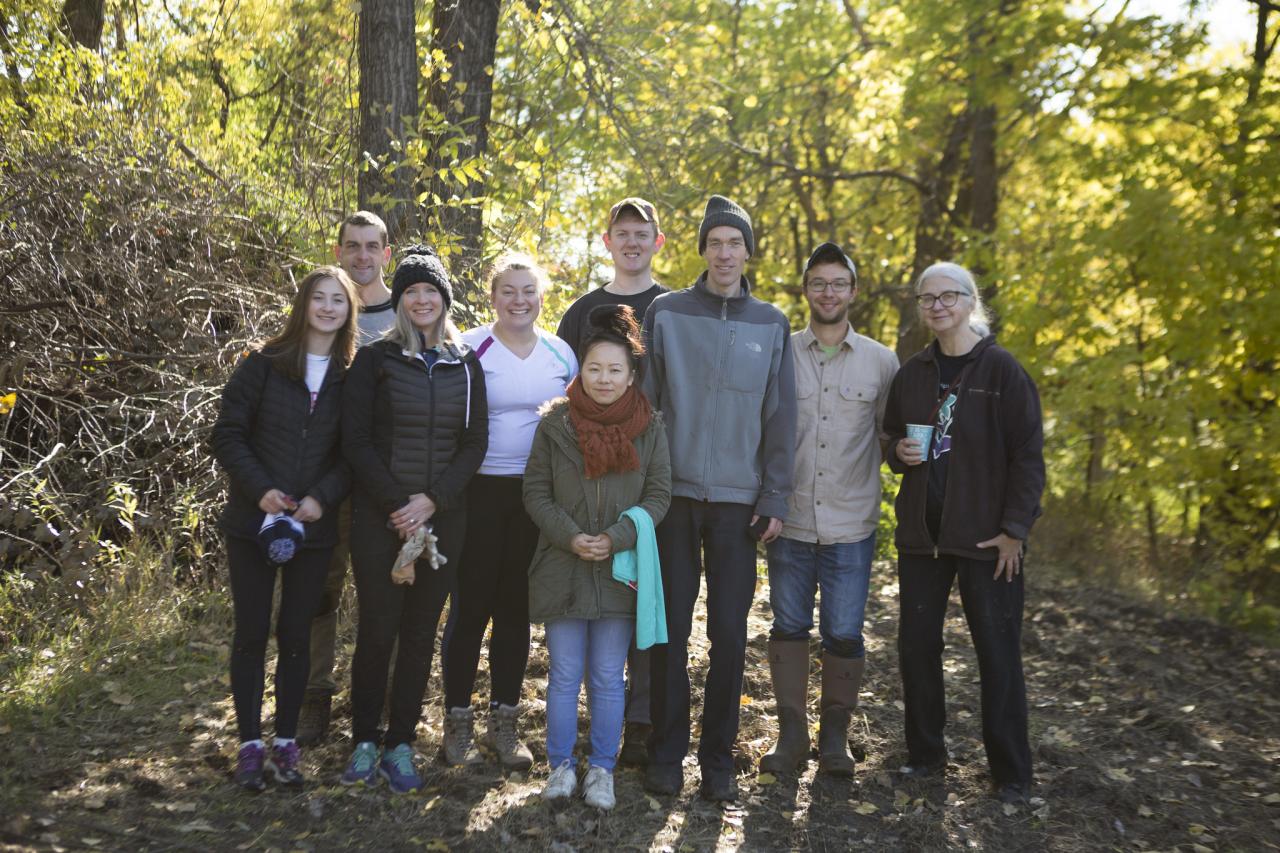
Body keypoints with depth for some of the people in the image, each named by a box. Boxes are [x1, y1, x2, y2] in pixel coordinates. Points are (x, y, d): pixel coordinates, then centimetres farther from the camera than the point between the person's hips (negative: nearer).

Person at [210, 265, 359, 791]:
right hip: (252, 523, -1)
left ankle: (285, 744, 19)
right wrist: (260, 490, -14)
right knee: (251, 633, 5)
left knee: (296, 634, 8)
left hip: (314, 528, 1)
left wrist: (322, 498, -14)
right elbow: (228, 434, -2)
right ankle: (250, 744, 15)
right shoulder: (263, 364, -2)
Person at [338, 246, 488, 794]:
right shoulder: (374, 360, 3)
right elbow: (356, 441, -2)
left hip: (443, 518, 2)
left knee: (420, 633, 6)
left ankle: (400, 746, 16)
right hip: (379, 517, -2)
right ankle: (364, 742, 13)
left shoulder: (465, 364, 10)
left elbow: (475, 443, 4)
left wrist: (432, 500, -9)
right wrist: (396, 503, -12)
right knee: (376, 630, -1)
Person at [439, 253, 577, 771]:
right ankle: (457, 723, 13)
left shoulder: (562, 355, 7)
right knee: (471, 605, 0)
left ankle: (504, 723, 20)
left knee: (516, 608, 10)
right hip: (480, 491, -3)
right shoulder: (469, 350, -4)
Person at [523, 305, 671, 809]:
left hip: (620, 570, 0)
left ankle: (602, 769, 23)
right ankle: (561, 766, 23)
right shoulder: (555, 423, -1)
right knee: (564, 676, 9)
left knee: (608, 678, 9)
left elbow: (658, 495, -1)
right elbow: (535, 492, 0)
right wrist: (571, 537, -14)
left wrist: (616, 538, -14)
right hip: (562, 571, 0)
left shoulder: (649, 428, -1)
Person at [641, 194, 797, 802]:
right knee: (671, 629, 4)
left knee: (729, 634, 4)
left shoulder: (771, 325, 8)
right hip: (673, 494, -1)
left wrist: (775, 498, 1)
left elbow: (779, 417, 7)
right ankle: (666, 752, 18)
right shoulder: (666, 313, 4)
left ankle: (718, 757, 17)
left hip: (739, 501, 1)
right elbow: (643, 401, 4)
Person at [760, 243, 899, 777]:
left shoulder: (881, 361, 4)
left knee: (844, 635, 4)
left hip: (851, 526, 0)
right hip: (790, 522, 0)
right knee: (788, 628, 8)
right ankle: (791, 734, 22)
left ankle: (835, 738, 22)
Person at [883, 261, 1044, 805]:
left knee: (998, 651, 1)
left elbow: (1028, 453, -7)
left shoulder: (1001, 369, -5)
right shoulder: (912, 372, 8)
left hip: (986, 536, -4)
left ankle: (1010, 771, 15)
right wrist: (900, 451, -4)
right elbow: (892, 435, 20)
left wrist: (1013, 528, -12)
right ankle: (925, 751, 25)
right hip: (921, 533, 5)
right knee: (916, 643, 8)